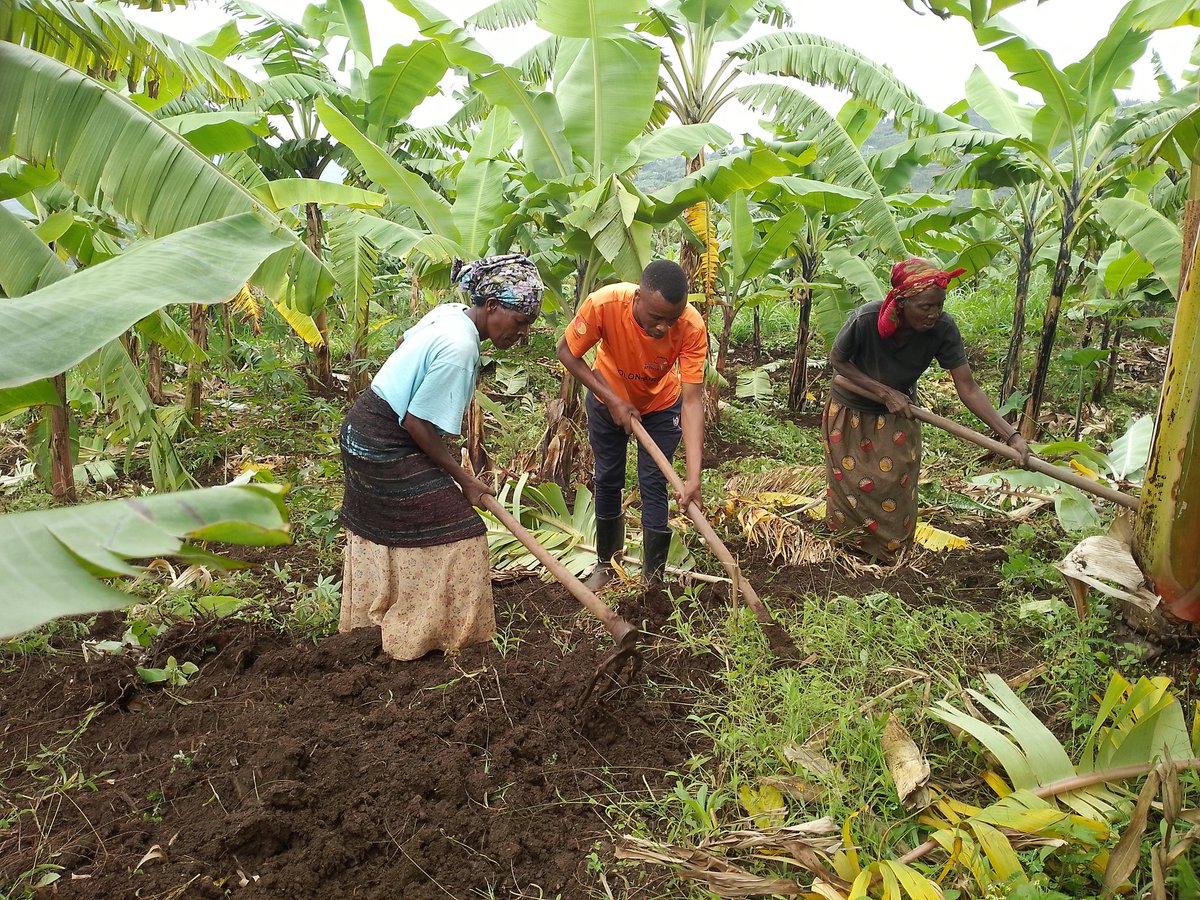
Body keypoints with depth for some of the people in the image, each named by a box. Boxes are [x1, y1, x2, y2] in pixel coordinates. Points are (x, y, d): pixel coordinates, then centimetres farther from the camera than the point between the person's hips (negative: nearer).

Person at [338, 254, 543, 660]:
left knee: (377, 528, 24)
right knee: (453, 532, -2)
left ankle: (367, 618, 43)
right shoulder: (460, 349, -27)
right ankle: (430, 634, 11)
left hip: (360, 431, 10)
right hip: (389, 448, -10)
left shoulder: (448, 312, 1)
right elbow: (418, 424, -25)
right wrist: (463, 479, -16)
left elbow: (403, 343, 19)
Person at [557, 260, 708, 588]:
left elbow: (692, 400, -35)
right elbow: (567, 352, -20)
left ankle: (653, 579, 13)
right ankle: (606, 562, 33)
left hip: (661, 405, -1)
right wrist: (613, 401, -25)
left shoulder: (692, 327, -35)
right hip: (608, 400, 1)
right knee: (607, 481, 12)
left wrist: (693, 476, -43)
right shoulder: (604, 303, -37)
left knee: (654, 487, -2)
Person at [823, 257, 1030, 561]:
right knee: (849, 479, 16)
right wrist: (884, 392, -27)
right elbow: (837, 360, -18)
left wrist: (1010, 434, -35)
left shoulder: (943, 328, -29)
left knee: (893, 484, 12)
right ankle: (850, 534, 44)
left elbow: (967, 387, -26)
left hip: (898, 414, 2)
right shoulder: (865, 320, -36)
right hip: (851, 411, -1)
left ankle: (888, 546, 37)